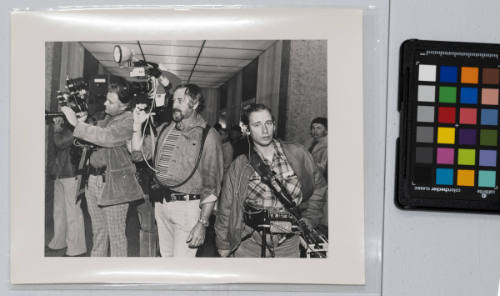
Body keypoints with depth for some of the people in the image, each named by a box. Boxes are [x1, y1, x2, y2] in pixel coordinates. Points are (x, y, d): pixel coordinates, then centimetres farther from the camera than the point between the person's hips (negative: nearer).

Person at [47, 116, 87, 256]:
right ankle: (58, 242, 32)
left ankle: (76, 248, 0)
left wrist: (57, 128, -10)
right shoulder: (64, 128, 13)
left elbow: (60, 143, -22)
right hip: (60, 174, 10)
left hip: (71, 175, -10)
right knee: (59, 210, 19)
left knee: (72, 212, -6)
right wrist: (57, 126, 6)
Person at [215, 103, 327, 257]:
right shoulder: (238, 167, -4)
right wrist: (224, 246, 7)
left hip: (289, 245, 1)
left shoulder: (298, 154, -2)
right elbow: (226, 210, 3)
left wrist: (307, 221, 4)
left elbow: (318, 188, 11)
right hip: (250, 245, -1)